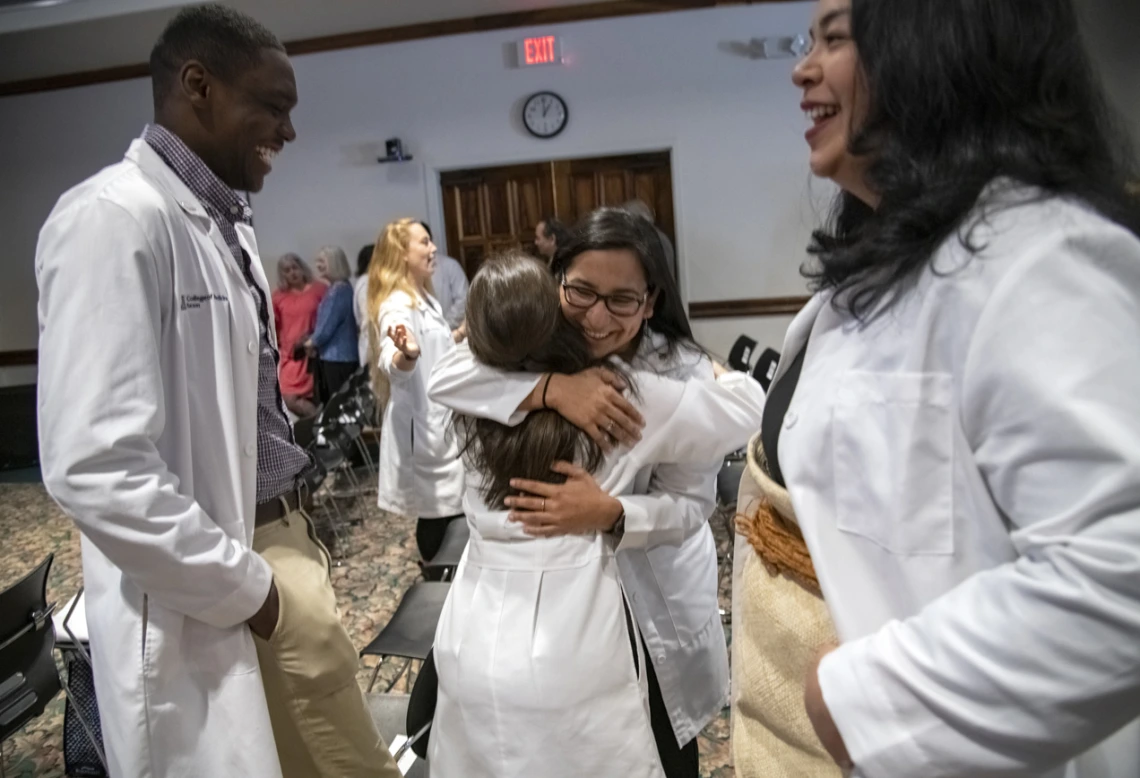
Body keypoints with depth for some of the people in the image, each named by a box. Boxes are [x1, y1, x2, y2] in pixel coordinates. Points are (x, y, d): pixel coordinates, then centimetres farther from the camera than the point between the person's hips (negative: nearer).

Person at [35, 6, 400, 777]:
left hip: (280, 538, 8)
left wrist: (297, 526, 13)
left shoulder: (227, 222, 9)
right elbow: (94, 465, -26)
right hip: (211, 598, -8)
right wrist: (245, 587, -16)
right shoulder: (114, 218, -18)